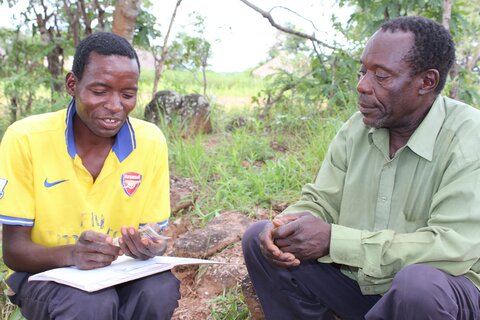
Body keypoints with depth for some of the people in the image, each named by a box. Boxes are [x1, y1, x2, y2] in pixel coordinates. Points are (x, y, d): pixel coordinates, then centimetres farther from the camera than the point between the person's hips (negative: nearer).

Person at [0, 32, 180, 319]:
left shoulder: (151, 141, -9)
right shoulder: (25, 139, -15)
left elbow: (155, 234, -3)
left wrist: (150, 247, -28)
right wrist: (72, 253, -34)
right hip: (48, 275, -2)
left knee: (161, 290, -28)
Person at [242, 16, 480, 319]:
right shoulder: (357, 128, -3)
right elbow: (321, 202, 2)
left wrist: (333, 240, -31)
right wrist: (288, 223, -23)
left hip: (437, 292, -4)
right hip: (354, 280, 5)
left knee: (420, 283, -38)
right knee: (259, 237, -6)